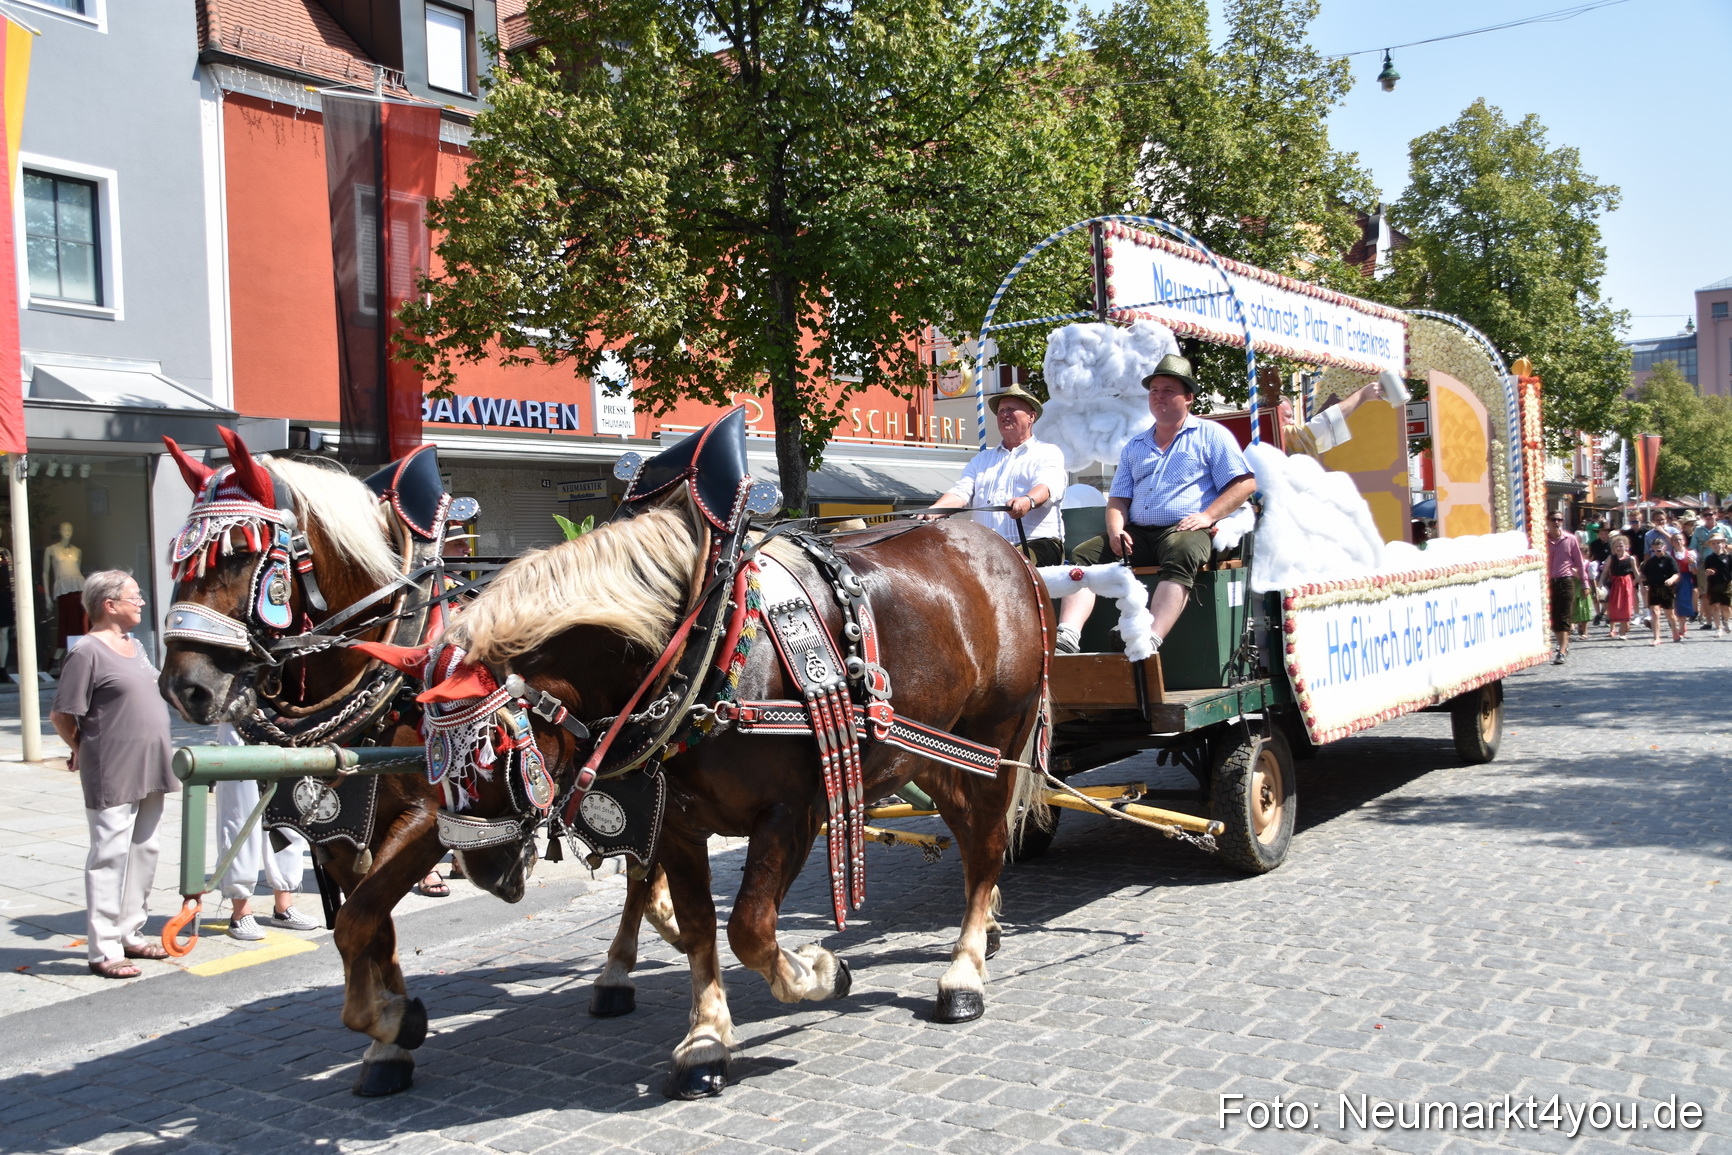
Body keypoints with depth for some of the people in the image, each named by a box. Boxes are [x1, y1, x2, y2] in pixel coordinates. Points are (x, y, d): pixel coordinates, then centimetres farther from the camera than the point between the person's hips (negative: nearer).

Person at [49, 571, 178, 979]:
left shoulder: (135, 645, 12)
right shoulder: (88, 652, -14)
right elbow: (61, 716, -13)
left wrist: (158, 757, 16)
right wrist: (85, 751, -1)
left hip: (149, 772, 8)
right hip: (112, 777, -8)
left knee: (143, 853, 14)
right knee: (110, 857, -3)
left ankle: (130, 934, 27)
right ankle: (104, 950, 4)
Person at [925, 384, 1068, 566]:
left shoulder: (1048, 453, 13)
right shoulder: (982, 459, 29)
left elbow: (1048, 486, -9)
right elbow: (961, 492, 15)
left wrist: (1028, 501, -34)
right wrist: (933, 511, -8)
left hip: (1038, 543, -4)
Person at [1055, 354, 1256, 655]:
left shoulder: (1210, 435, 11)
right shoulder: (1135, 446, 26)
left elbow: (1245, 483, 2)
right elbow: (1119, 498, 21)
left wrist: (1207, 515, -12)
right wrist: (1115, 528, -2)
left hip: (1185, 531, -5)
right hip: (1137, 533, 5)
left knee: (1181, 554, -39)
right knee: (1083, 554, -16)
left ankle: (1150, 640, -55)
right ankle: (1067, 636, -33)